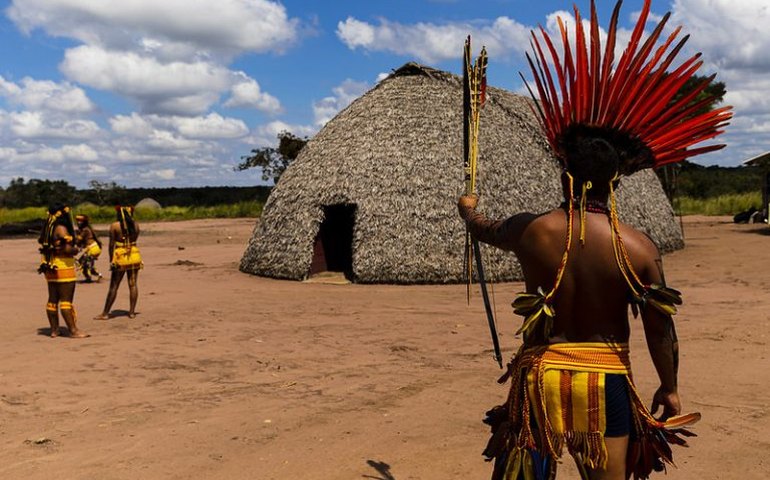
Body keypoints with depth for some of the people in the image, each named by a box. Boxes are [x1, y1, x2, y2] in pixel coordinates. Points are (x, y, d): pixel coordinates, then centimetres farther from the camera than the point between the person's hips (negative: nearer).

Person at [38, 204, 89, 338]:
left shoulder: (47, 229, 12)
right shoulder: (61, 229, -14)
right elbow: (68, 249, -22)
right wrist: (76, 249, -3)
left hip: (50, 268, 9)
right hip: (63, 268, -9)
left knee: (52, 300, 12)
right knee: (66, 300, -7)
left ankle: (54, 330, 18)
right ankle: (73, 330, -5)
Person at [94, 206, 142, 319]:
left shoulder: (114, 226, -8)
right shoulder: (136, 225, 2)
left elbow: (111, 244, -7)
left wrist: (111, 260, -2)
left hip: (120, 257, -3)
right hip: (134, 256, 3)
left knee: (113, 287, 2)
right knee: (133, 285, 6)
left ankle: (105, 313, 8)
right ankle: (132, 312, 7)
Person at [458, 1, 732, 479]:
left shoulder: (531, 230, -9)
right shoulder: (639, 248, -12)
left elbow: (485, 229, 14)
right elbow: (661, 331, -4)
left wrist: (468, 208, 37)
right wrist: (670, 387, 12)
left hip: (541, 376, 1)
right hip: (607, 381, 0)